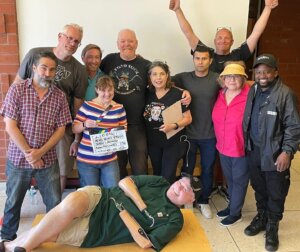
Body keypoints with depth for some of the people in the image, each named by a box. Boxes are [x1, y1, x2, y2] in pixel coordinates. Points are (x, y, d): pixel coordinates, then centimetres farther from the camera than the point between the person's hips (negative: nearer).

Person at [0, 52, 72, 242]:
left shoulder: (60, 96, 0)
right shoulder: (17, 89, -6)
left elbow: (61, 129, -1)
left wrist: (40, 152, -12)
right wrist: (28, 153, -13)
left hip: (48, 160, 1)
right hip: (18, 159, -1)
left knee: (55, 204, 7)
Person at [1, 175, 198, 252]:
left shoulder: (174, 219, -3)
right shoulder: (159, 182, 7)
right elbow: (125, 182, 4)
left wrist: (123, 211, -14)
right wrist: (141, 206, -10)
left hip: (96, 229, -2)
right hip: (99, 198, 2)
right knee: (71, 203, -30)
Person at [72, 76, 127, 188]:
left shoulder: (119, 108, 2)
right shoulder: (87, 106, -6)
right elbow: (74, 129, -3)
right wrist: (85, 125, -23)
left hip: (110, 159, 2)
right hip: (86, 159, -2)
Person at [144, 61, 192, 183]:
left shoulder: (177, 94, -14)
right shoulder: (147, 94, 0)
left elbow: (188, 118, -12)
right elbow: (143, 116, 15)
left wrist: (173, 125, -27)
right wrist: (145, 115, -7)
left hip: (173, 142, -5)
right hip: (153, 142, 5)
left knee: (168, 177, -2)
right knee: (157, 175, 19)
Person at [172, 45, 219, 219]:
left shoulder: (217, 79, -5)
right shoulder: (184, 78, -3)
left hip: (210, 135, 0)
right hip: (188, 133, 0)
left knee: (208, 169, 14)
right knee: (187, 169, 13)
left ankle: (204, 201, 34)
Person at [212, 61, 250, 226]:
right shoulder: (220, 95, 1)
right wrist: (220, 141, 11)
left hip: (241, 148, -6)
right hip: (223, 147, 6)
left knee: (239, 181, 12)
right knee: (229, 179, 22)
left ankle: (235, 213, 30)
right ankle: (232, 206, 42)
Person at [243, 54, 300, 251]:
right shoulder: (253, 91, 5)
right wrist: (247, 145, 12)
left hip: (275, 154, -5)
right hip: (254, 151, 5)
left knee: (275, 193, 9)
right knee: (259, 188, 19)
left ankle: (272, 227, 27)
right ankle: (261, 217, 40)